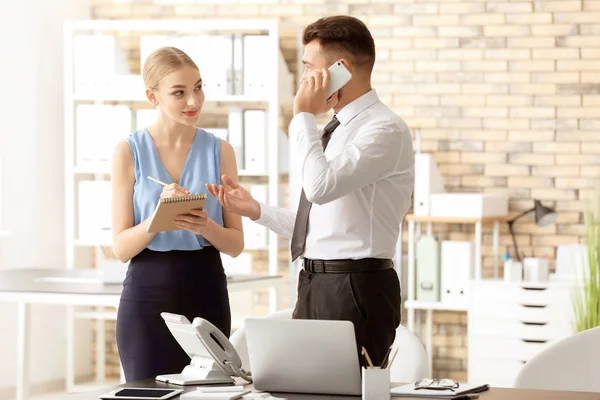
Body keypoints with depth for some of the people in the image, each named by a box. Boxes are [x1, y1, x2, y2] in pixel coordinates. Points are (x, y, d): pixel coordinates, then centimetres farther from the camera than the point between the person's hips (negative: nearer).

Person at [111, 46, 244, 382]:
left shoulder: (220, 151, 5)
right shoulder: (129, 152, -1)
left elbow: (236, 244, 6)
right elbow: (121, 248, -3)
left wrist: (205, 227, -15)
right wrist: (160, 215, -21)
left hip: (206, 292, 2)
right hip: (148, 294, -2)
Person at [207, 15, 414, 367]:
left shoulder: (385, 129, -12)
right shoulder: (338, 129, 18)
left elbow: (322, 187, -25)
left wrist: (304, 117, -14)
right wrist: (256, 210, 13)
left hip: (356, 289, -9)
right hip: (316, 285, 9)